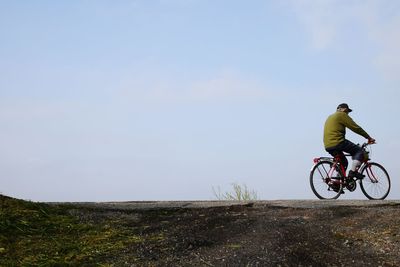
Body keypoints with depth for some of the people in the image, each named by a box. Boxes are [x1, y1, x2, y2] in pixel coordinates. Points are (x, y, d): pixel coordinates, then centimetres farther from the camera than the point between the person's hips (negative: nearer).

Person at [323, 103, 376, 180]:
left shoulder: (330, 117, 28)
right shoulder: (341, 115, 1)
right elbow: (356, 128, -1)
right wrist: (369, 137, 5)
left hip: (328, 146, 9)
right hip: (337, 143, -9)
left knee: (344, 162, 23)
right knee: (359, 151, 0)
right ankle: (353, 171, -14)